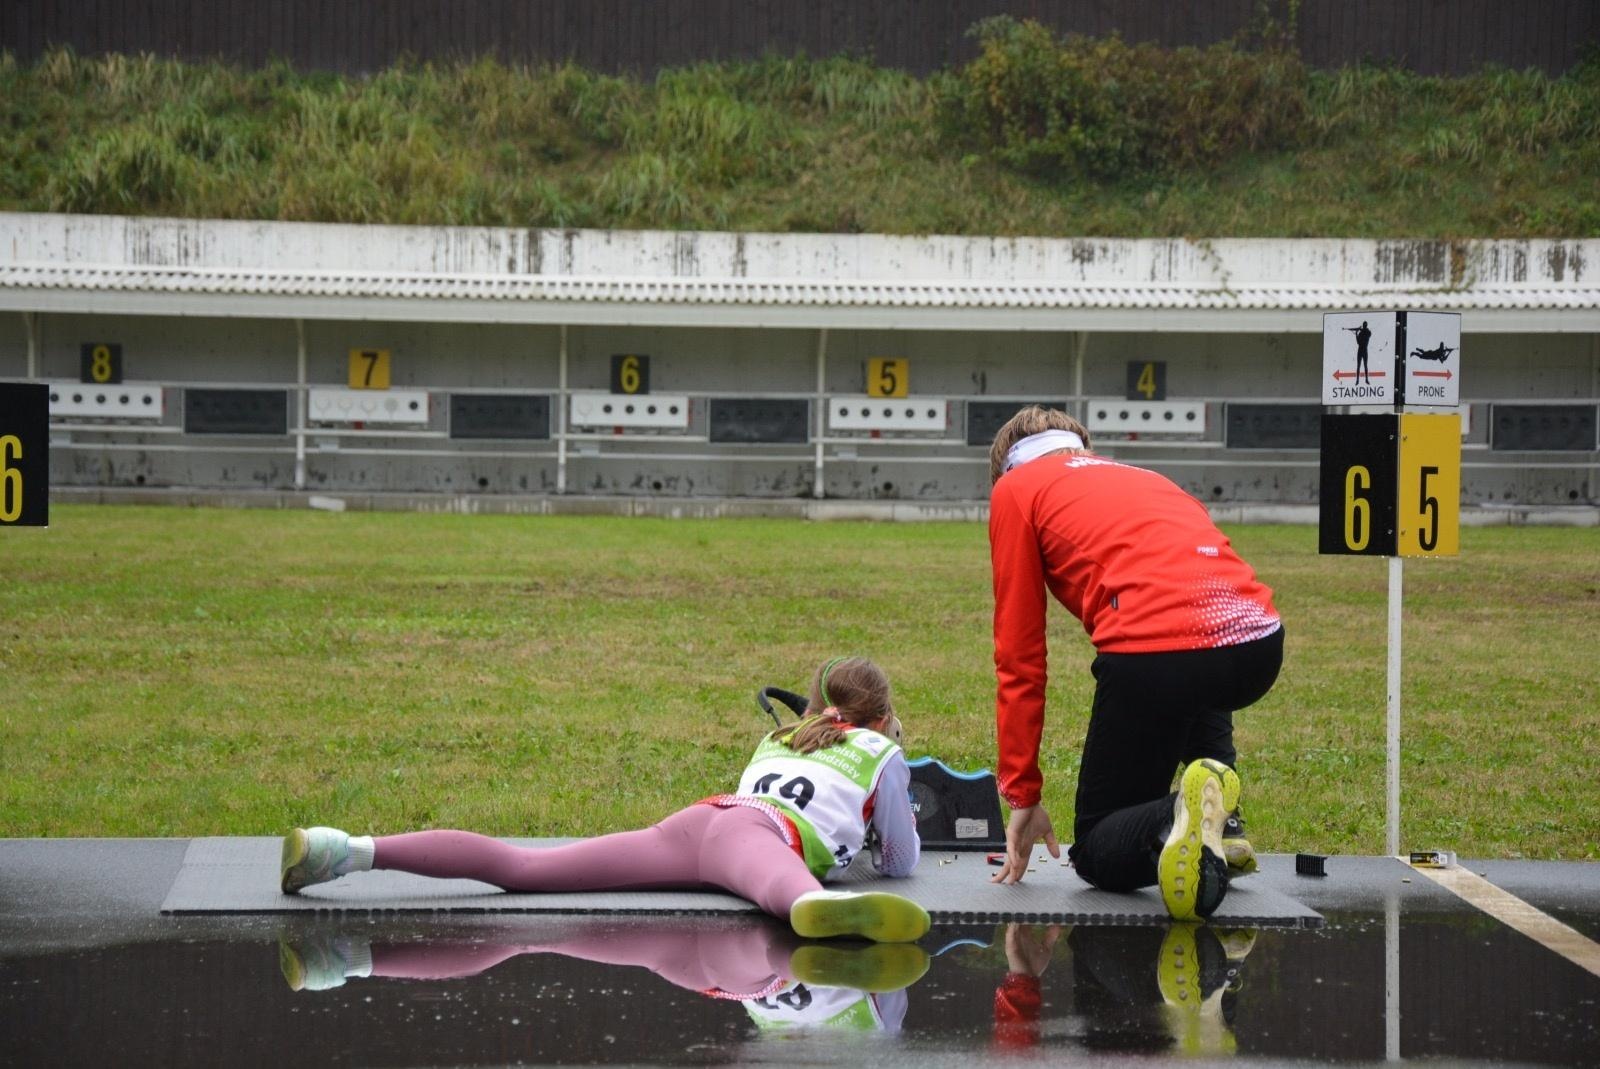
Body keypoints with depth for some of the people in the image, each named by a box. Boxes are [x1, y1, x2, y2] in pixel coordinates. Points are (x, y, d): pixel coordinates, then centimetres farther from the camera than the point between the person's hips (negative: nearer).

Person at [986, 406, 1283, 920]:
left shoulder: (1016, 489, 18)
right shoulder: (1142, 477, 34)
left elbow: (1019, 656, 14)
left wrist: (1022, 796, 20)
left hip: (1155, 648, -5)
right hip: (1259, 645, 5)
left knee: (1098, 855, 14)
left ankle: (1177, 818, -19)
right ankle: (1223, 825, 19)